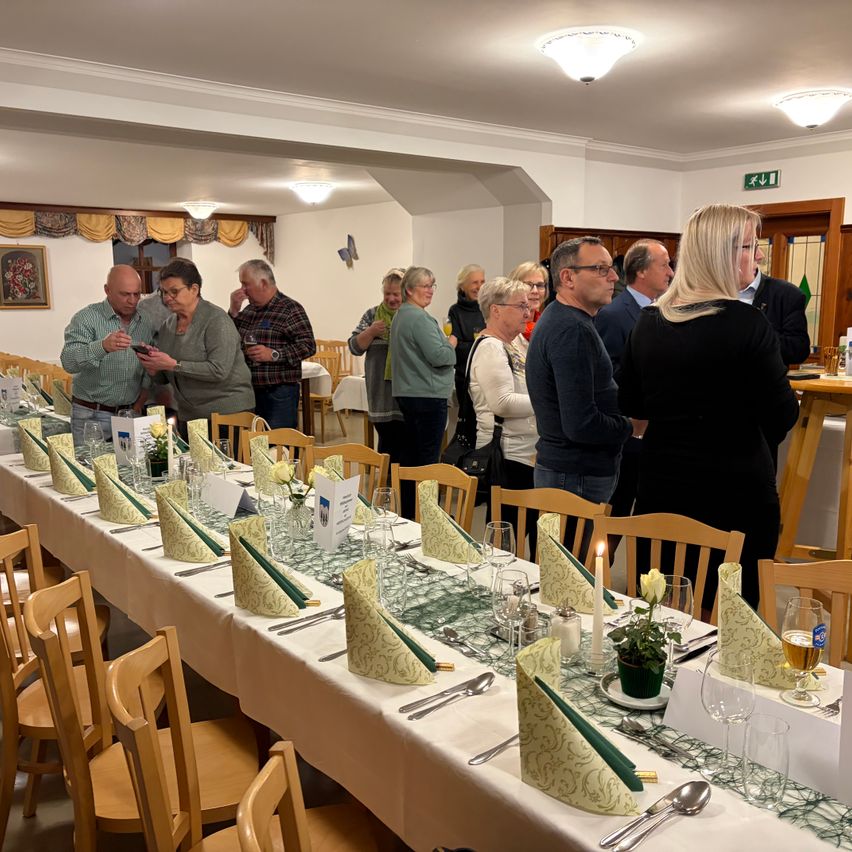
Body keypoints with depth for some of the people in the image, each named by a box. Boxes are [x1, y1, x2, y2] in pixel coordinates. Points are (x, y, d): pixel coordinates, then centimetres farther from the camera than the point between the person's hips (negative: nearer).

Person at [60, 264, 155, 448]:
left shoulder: (146, 322, 5)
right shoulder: (86, 318, -8)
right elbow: (69, 362, -22)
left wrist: (141, 402, 1)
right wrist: (102, 347, -38)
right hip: (91, 416, -4)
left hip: (132, 414, 4)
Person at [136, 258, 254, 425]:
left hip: (228, 413, -6)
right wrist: (153, 369, -8)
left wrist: (174, 365, -24)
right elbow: (163, 379, 14)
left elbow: (219, 371, -23)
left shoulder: (216, 320, -12)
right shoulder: (168, 325, 8)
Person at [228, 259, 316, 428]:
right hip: (250, 391, 7)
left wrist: (274, 354, -21)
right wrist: (234, 311, 2)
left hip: (279, 393, -7)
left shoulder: (290, 309, -6)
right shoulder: (249, 310, 15)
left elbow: (308, 345, -14)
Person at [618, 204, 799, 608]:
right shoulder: (746, 323, -15)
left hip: (661, 486, 6)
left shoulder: (648, 321, 2)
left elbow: (631, 404, 12)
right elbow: (782, 419, -12)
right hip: (734, 491, -5)